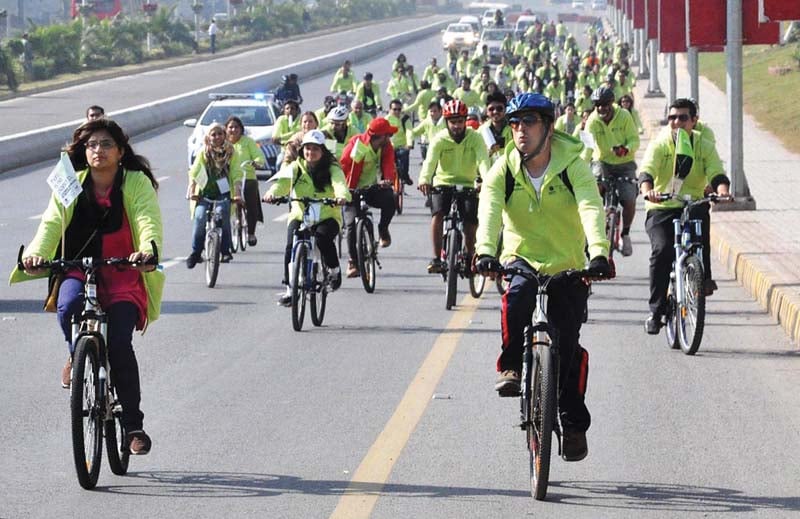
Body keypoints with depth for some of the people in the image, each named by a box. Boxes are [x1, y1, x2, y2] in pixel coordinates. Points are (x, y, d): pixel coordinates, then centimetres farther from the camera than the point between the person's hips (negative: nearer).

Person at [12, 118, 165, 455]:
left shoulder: (137, 183, -3)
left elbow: (149, 223, -19)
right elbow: (51, 223, -11)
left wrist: (147, 251, -42)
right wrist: (36, 253, -32)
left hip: (124, 276, -2)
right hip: (79, 270, 2)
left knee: (119, 343, -19)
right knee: (68, 307, -33)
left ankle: (134, 426, -4)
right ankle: (77, 356, 3)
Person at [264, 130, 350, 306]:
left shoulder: (332, 169, -2)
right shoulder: (296, 167, 4)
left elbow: (339, 182, -22)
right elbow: (283, 181, -14)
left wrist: (342, 196, -46)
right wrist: (272, 192, -37)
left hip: (327, 217, -2)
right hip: (300, 216, 2)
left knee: (323, 237, -33)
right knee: (291, 246, -21)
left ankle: (334, 270, -4)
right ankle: (290, 289, -9)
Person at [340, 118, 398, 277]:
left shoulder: (386, 147, -7)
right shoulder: (356, 145, -19)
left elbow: (389, 165, -20)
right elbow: (343, 167, -19)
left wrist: (388, 180, -43)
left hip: (373, 188, 2)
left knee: (390, 200, -30)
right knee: (351, 223, -17)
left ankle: (383, 230, -2)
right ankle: (353, 262, -1)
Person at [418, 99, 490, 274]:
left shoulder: (475, 138, -9)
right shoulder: (440, 139, -10)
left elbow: (483, 160, -25)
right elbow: (430, 161, -25)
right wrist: (424, 179, -46)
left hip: (468, 185, 1)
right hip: (443, 183, -1)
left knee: (471, 223, -10)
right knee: (438, 214, -24)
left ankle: (469, 256, 16)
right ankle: (436, 258, -19)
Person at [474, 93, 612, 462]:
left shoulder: (572, 166, -13)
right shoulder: (503, 170, -7)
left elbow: (591, 209, -28)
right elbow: (489, 212, -22)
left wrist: (599, 252, -46)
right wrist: (485, 252, -42)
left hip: (568, 266, -1)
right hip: (521, 259, 1)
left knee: (567, 346, -6)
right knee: (517, 297, -35)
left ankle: (574, 424, 11)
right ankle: (510, 367, -14)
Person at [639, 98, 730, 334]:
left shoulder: (705, 146, 5)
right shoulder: (659, 144, 0)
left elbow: (717, 173, -9)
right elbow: (646, 171, -16)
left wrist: (722, 191, -33)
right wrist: (647, 190, -39)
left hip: (692, 205, 1)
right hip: (661, 209, -1)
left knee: (701, 216, -35)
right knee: (662, 250, -24)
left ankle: (704, 277, -26)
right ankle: (655, 311, -15)